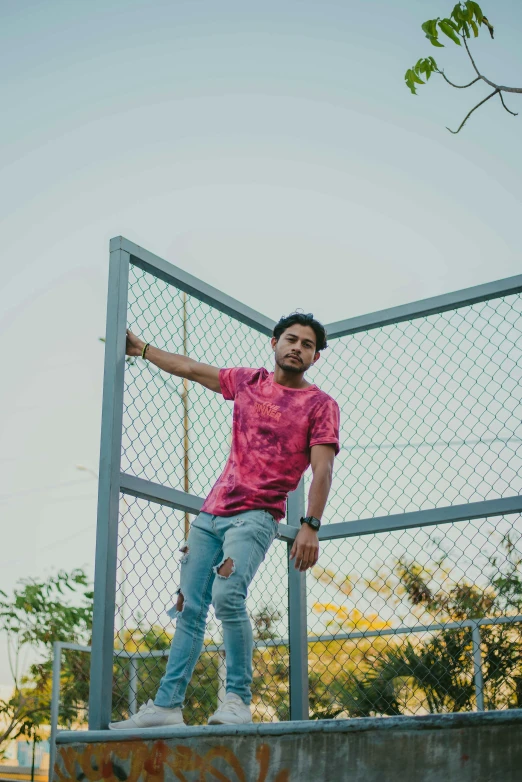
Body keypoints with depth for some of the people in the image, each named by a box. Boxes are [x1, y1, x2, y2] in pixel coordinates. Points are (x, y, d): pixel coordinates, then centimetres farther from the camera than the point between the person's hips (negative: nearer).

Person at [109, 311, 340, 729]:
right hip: (211, 512, 6)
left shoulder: (320, 405, 0)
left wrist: (311, 526, -23)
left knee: (227, 596, -27)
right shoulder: (247, 381, 15)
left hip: (256, 516, -6)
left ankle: (238, 701, -18)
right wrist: (142, 348, 37)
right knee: (190, 609, 3)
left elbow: (322, 470, -10)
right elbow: (190, 368, 29)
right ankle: (167, 705, 7)